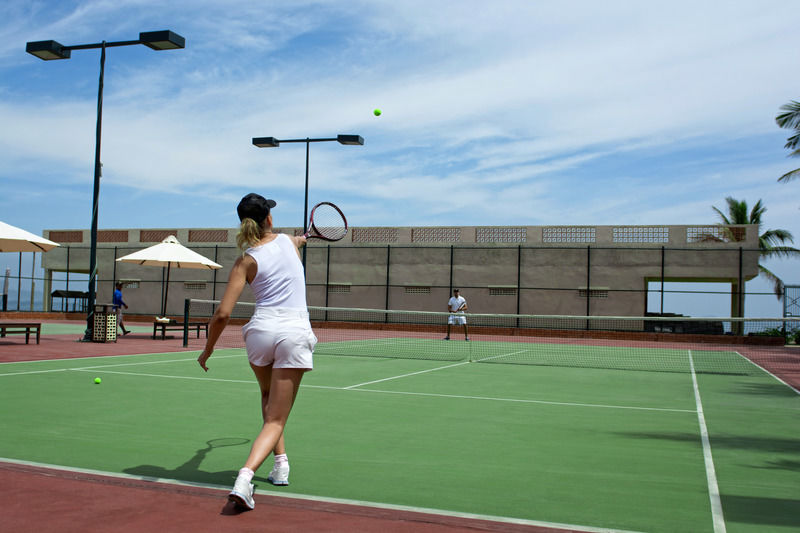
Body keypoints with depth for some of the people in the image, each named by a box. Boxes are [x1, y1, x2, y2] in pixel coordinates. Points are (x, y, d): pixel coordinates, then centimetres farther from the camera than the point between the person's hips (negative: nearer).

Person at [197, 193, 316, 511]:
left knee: (269, 399, 31)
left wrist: (208, 350, 9)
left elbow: (223, 314, -6)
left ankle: (281, 463, 30)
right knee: (275, 420, -2)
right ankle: (244, 478, -23)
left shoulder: (246, 261, 1)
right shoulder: (288, 241, 8)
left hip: (261, 330, 1)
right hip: (295, 332, 0)